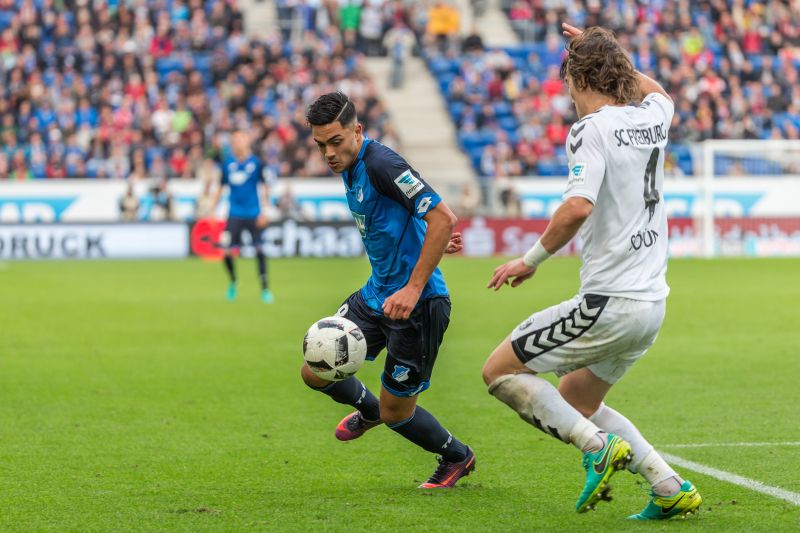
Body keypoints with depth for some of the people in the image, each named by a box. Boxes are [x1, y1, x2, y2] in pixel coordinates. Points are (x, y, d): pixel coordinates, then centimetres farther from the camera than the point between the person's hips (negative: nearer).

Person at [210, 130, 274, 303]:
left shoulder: (255, 163, -5)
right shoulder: (227, 163, 3)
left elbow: (265, 187, 0)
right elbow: (222, 187, 13)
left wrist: (264, 212, -6)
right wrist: (212, 209, 12)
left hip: (253, 214, -2)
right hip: (234, 214, 2)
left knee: (259, 250, -4)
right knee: (227, 252, -7)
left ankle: (265, 289, 5)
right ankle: (233, 283, 19)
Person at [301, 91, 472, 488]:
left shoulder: (381, 164, -21)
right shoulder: (350, 167, 7)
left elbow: (443, 218, -27)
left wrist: (414, 288, -29)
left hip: (418, 303, -9)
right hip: (376, 293, 9)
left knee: (396, 413, 1)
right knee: (315, 372, 5)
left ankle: (458, 457, 28)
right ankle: (369, 410, 36)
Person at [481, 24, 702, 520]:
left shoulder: (591, 128, -13)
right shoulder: (653, 118, 10)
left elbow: (579, 206, -27)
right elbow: (658, 92, 37)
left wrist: (531, 260, -15)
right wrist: (603, 49, 39)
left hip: (609, 303, -8)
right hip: (653, 302, 8)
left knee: (500, 371, 3)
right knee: (574, 403, 22)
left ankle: (599, 447, -11)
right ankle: (671, 488, 10)